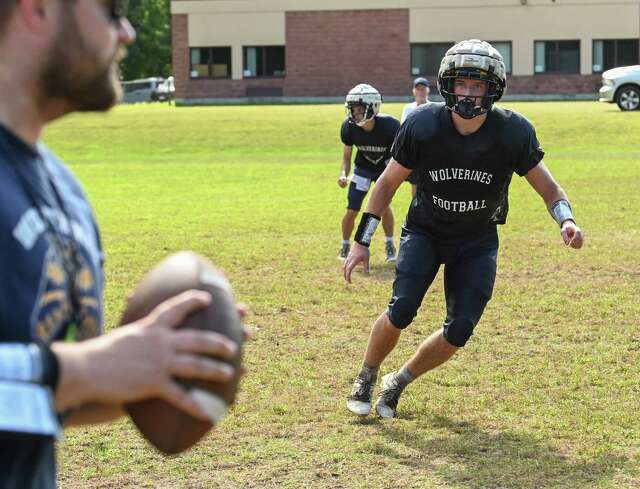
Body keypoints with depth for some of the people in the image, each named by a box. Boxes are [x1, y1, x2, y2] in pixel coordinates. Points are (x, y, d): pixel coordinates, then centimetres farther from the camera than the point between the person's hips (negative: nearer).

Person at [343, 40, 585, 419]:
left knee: (459, 332, -10)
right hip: (425, 231, -1)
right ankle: (367, 377, 9)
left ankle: (399, 382, 18)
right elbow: (388, 183, -5)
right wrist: (362, 241, -6)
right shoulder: (423, 125, -19)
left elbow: (548, 187, -8)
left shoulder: (513, 132, -19)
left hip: (477, 241, 1)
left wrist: (566, 220, -31)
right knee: (401, 311, -20)